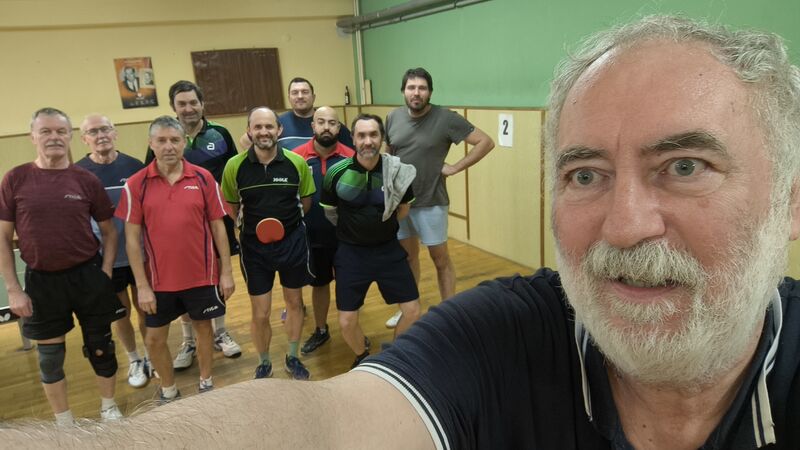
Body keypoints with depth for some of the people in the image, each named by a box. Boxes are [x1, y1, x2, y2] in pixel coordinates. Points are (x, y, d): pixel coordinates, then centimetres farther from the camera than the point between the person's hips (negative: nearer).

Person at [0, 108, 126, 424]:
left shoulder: (87, 180, -2)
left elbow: (109, 230, 6)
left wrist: (105, 273, -4)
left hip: (88, 276, 0)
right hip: (41, 281, 0)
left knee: (100, 348, 12)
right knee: (50, 357, 12)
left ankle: (109, 408, 35)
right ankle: (64, 422, 32)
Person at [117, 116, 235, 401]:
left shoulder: (203, 178, -4)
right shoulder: (136, 184, -6)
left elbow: (218, 227, 1)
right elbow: (132, 238, -4)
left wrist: (226, 271, -1)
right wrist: (141, 285, -7)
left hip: (202, 275, 0)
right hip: (159, 279, 0)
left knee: (203, 328, 15)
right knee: (154, 339, 11)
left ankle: (206, 384, 37)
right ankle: (168, 390, 34)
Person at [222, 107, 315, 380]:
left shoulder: (297, 163, -10)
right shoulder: (235, 166, -11)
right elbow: (231, 207, 3)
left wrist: (287, 222, -3)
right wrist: (246, 228, -7)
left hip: (292, 242, 1)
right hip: (254, 246, -1)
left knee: (294, 302, 16)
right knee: (260, 313, 6)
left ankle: (293, 358, 38)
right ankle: (264, 363, 32)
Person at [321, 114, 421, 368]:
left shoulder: (397, 171, -10)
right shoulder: (337, 173, -15)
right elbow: (329, 213, 3)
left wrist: (380, 226, 8)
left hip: (389, 250, 2)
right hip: (351, 253, -1)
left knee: (412, 311, 2)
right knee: (346, 322, 0)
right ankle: (362, 356, 33)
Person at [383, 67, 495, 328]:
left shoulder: (445, 118, -14)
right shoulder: (393, 118, 1)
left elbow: (486, 142, -13)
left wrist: (455, 168, -14)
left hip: (430, 203, -5)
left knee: (440, 259, 7)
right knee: (407, 255, 18)